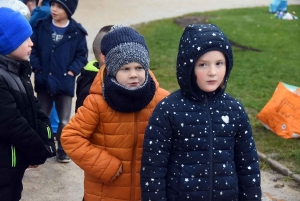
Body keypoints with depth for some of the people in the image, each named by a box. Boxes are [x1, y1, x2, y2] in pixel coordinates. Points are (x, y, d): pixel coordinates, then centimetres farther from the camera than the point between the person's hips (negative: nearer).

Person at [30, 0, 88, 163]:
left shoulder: (77, 31, -5)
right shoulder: (40, 26, -2)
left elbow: (82, 55, -1)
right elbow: (33, 49, -1)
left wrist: (71, 72, -10)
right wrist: (37, 68, -10)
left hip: (65, 83, -1)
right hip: (43, 81, 1)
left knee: (64, 120, 9)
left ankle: (63, 149, 25)